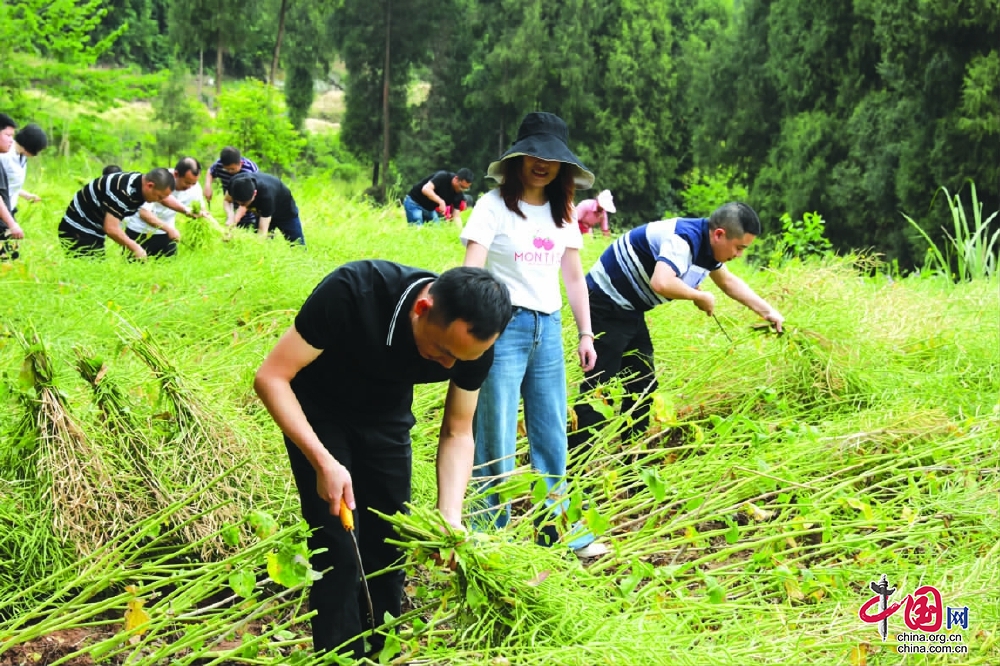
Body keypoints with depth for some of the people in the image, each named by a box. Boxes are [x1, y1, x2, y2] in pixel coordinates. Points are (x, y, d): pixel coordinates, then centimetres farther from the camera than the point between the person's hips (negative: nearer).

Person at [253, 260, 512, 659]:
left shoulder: (473, 341, -24)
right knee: (338, 546, -10)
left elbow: (457, 432, -12)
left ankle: (382, 652, 24)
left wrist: (450, 516, -27)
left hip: (386, 415, 4)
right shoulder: (351, 294, -38)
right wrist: (323, 461, -39)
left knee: (389, 542, 6)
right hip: (319, 411, -4)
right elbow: (271, 377, -31)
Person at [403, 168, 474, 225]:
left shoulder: (458, 194, -9)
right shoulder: (443, 177, -26)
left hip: (430, 209, 7)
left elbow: (455, 216, -8)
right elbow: (426, 189, -40)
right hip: (414, 203, -7)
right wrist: (441, 202, -46)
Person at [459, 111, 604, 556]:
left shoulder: (562, 213, 12)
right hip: (504, 325, -5)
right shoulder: (495, 205, -5)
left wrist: (586, 333, 12)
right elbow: (471, 271, -12)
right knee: (497, 438, -1)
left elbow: (573, 277, 16)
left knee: (552, 434, 10)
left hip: (549, 328, 5)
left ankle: (555, 526, 20)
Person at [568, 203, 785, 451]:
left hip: (629, 310, 10)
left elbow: (729, 282, 24)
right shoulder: (683, 239, -26)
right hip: (605, 306, -10)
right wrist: (700, 297, -24)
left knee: (643, 383, 11)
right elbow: (661, 283, -43)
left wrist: (768, 311, 20)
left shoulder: (708, 245, 4)